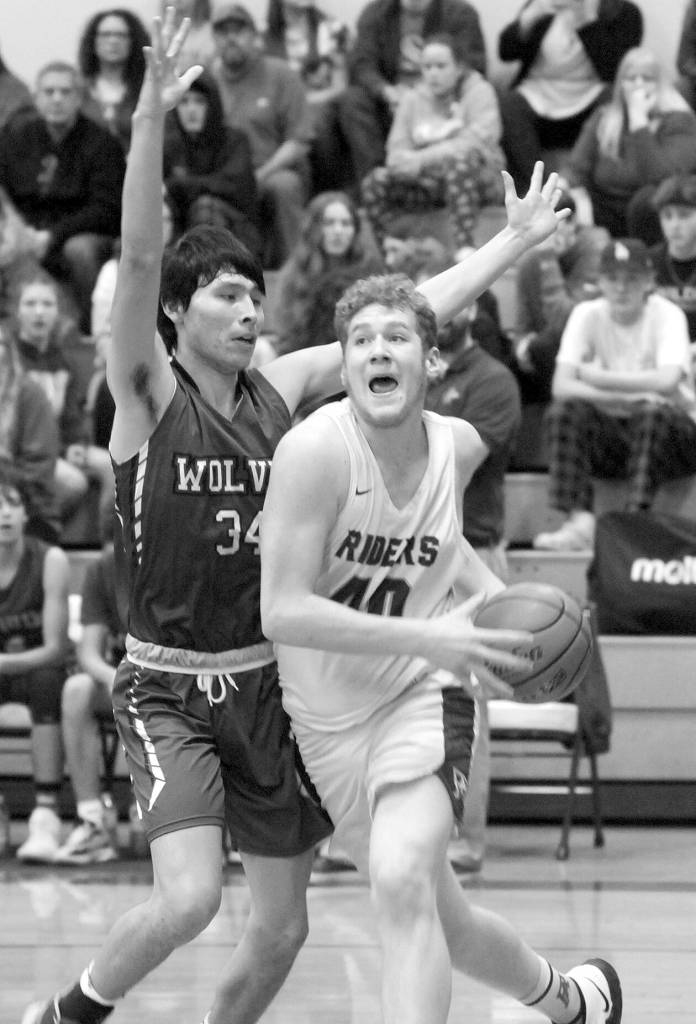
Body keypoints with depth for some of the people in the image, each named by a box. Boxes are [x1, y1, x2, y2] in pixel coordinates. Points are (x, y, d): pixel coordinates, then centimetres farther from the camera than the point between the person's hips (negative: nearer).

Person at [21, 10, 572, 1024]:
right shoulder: (149, 394, -9)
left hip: (268, 683, 6)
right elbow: (138, 257, -24)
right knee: (189, 897, -23)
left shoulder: (281, 387, 5)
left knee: (282, 926, 7)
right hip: (169, 687, -5)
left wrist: (511, 243, 12)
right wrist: (151, 118, -36)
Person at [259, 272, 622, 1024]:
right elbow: (281, 611, -26)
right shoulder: (315, 450, -20)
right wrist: (427, 638, -31)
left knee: (400, 882, -27)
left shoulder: (458, 447, -5)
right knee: (443, 924, 11)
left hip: (423, 696, 0)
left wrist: (493, 596, 1)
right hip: (326, 716, 0)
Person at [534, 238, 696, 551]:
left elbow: (667, 381, -26)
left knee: (652, 413, -35)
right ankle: (580, 522, -33)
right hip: (611, 437, 3)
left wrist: (596, 377, -16)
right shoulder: (587, 315, -2)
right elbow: (561, 385, -14)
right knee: (564, 410, -24)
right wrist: (626, 397, -26)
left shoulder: (667, 314, -9)